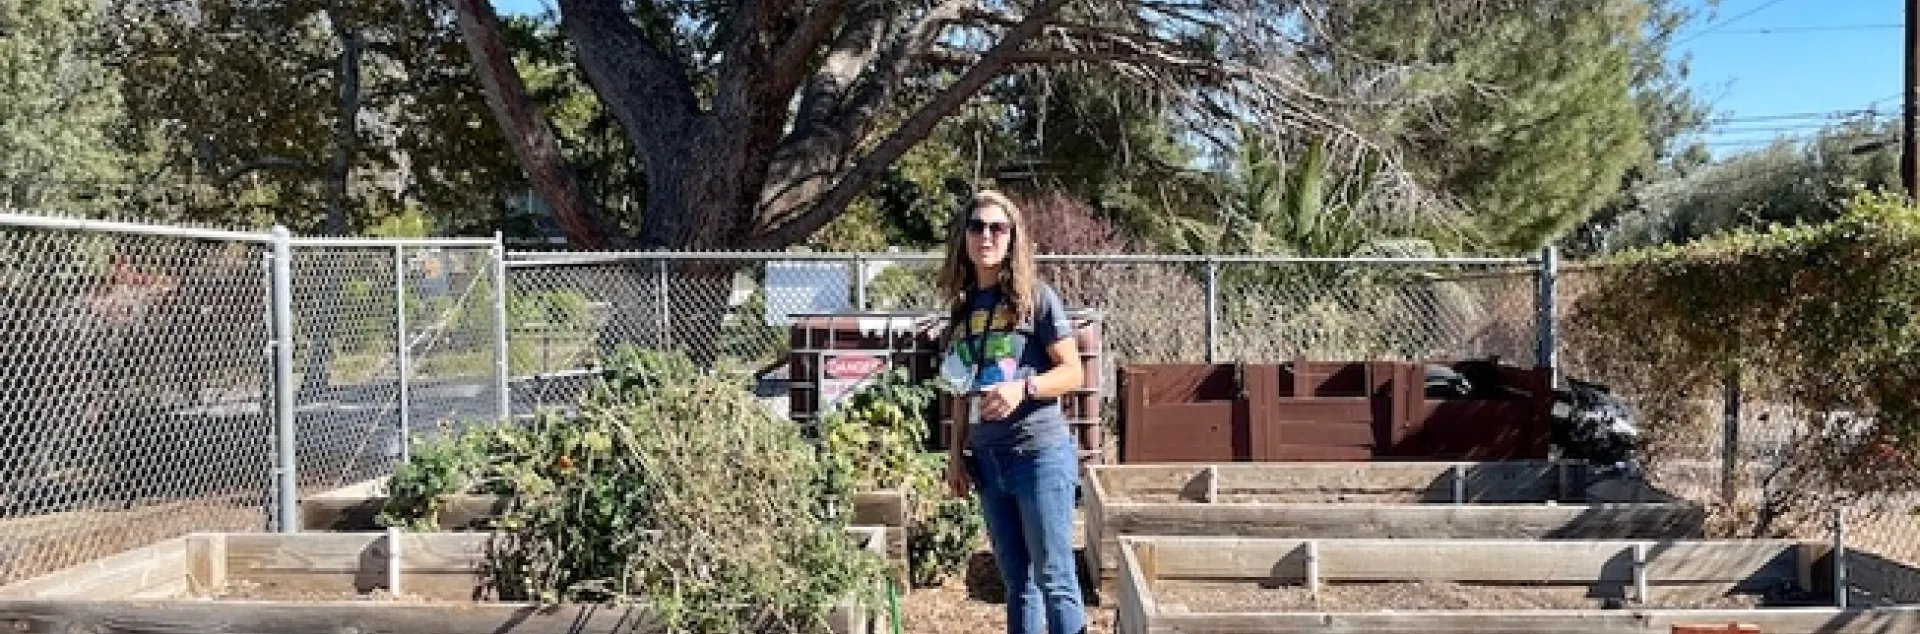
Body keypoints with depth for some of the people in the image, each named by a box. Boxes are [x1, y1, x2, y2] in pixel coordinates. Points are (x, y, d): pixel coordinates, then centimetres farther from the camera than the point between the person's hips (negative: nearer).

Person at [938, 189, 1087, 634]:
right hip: (988, 460, 6)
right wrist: (956, 455, 13)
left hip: (1040, 452, -5)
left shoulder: (1036, 298, -5)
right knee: (1018, 582, 11)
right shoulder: (963, 308, 11)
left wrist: (1023, 388, -23)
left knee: (1054, 579, -3)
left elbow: (1072, 373, -7)